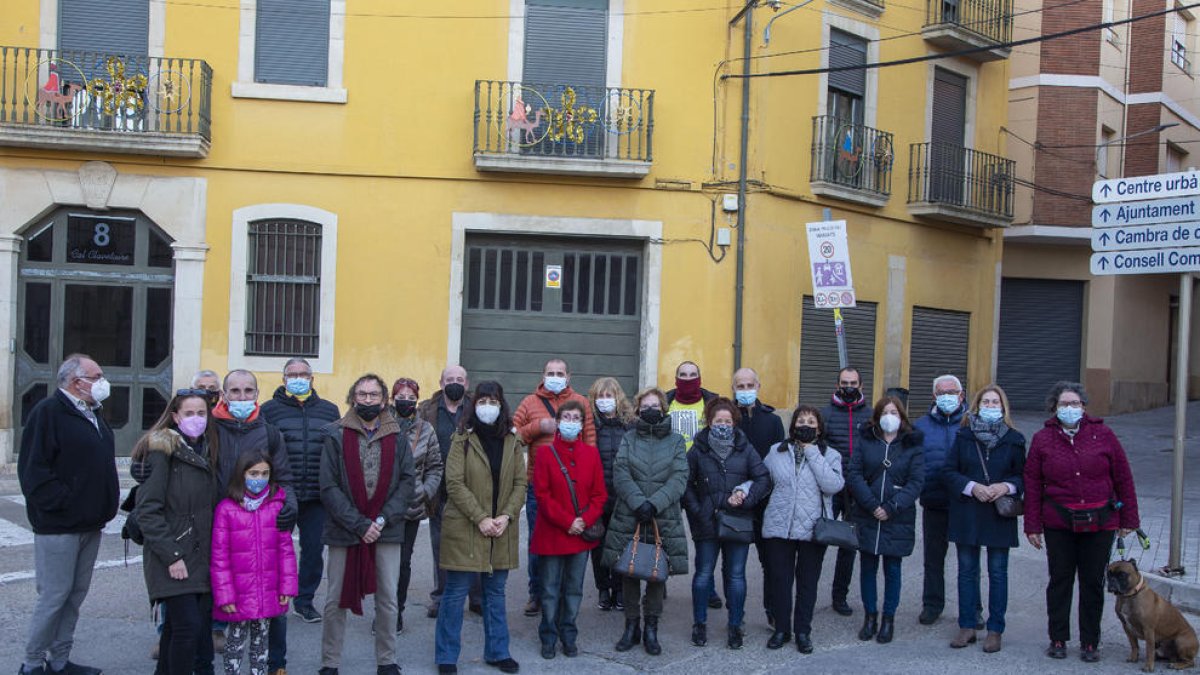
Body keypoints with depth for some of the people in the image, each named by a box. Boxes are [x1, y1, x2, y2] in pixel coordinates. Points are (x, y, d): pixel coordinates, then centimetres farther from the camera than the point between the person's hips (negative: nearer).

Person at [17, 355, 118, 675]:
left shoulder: (93, 415, 16)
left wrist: (106, 504, 13)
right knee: (54, 595, -3)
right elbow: (33, 468, -18)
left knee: (76, 593, 12)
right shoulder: (48, 412, -12)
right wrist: (62, 503, -19)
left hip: (90, 525, 9)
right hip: (59, 526, -8)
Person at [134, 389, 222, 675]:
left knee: (177, 625, 12)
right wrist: (171, 555, -16)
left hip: (202, 558, 7)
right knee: (188, 625, -12)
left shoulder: (207, 451, 13)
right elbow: (147, 510, -14)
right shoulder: (162, 450, -9)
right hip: (173, 561, -7)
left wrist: (216, 551, 9)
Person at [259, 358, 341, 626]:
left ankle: (304, 601, 23)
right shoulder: (269, 410, 2)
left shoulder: (329, 411, 10)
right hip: (279, 495, -2)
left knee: (314, 549, 7)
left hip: (317, 496, 3)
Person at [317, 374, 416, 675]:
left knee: (387, 601, 8)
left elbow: (406, 482, 1)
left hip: (386, 531, 2)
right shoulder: (336, 435, -1)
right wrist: (359, 524, -14)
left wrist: (383, 520, -12)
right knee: (336, 601, 6)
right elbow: (329, 487, -7)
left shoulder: (398, 437, 5)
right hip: (344, 530, -1)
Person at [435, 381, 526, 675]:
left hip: (501, 530, 4)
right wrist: (480, 518, -17)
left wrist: (507, 515, -10)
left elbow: (520, 483, 5)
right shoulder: (462, 440, -4)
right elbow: (454, 483, -11)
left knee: (495, 593, 13)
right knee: (456, 593, 2)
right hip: (464, 528, -4)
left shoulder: (512, 442, 7)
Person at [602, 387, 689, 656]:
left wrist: (654, 504, -17)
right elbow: (621, 475, -4)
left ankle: (651, 629, 18)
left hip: (664, 520, -1)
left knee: (658, 574, 4)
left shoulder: (675, 441, 7)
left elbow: (679, 479, -4)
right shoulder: (629, 439, 8)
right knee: (628, 572, 6)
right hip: (628, 518, 1)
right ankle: (631, 627, 19)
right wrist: (639, 503, -18)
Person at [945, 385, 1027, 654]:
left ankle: (995, 630, 14)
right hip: (967, 513, 1)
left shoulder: (1014, 439, 0)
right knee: (967, 570, 8)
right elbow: (950, 472, 0)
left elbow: (1023, 476, 4)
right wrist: (972, 487, -15)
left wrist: (1007, 487, -16)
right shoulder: (964, 436, 1)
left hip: (999, 515, -1)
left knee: (997, 572, 5)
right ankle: (967, 626, 18)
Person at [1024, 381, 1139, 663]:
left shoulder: (1103, 435, 0)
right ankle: (1058, 639, 19)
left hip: (1099, 523, 0)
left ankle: (1089, 643, 18)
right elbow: (1032, 484, 1)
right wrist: (1032, 525, -1)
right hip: (1058, 524, 0)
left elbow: (1123, 478, 3)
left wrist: (1128, 519, 3)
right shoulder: (1042, 439, 0)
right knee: (1059, 581, 7)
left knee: (1093, 583, 7)